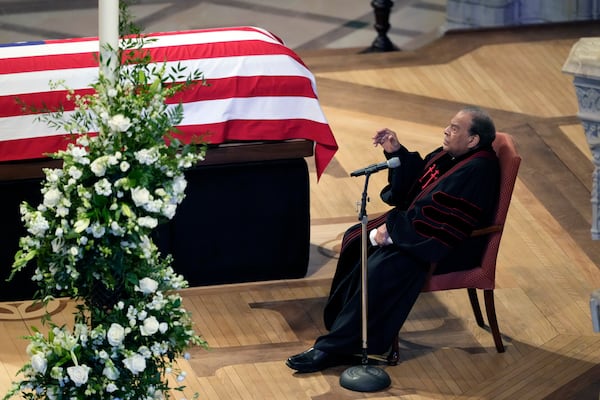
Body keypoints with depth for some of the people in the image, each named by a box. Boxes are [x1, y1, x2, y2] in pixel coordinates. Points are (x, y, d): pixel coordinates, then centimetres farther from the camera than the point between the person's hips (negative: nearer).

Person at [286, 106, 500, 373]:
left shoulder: (476, 171, -24)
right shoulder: (452, 155, 6)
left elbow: (440, 220, -28)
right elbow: (416, 179, 18)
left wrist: (393, 229, -22)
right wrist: (396, 152, 2)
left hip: (448, 248, -11)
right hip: (423, 226, 11)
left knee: (383, 268, -28)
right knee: (356, 239, 8)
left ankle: (335, 348, -23)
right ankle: (339, 322, 14)